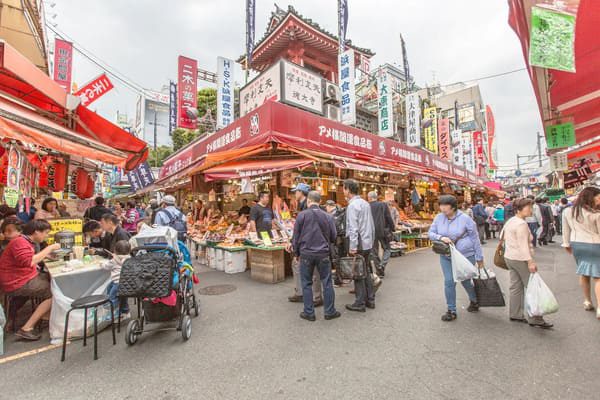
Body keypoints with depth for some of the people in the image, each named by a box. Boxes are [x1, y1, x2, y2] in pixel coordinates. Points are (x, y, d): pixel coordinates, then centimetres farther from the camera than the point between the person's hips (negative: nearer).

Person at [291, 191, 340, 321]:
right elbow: (333, 237, 4)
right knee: (327, 283, 11)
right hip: (323, 254, 1)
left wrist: (296, 253, 9)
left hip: (306, 254, -1)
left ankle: (309, 312, 17)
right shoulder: (327, 216, -1)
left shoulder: (302, 215, -7)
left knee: (306, 284, 11)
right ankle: (330, 311, 20)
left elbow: (295, 236, -3)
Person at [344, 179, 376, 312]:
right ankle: (370, 300, 26)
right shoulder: (365, 203, 11)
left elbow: (353, 228, -21)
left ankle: (360, 304, 11)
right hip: (367, 243, 9)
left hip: (358, 244, -9)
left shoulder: (352, 205, -15)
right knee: (366, 271, 17)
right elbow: (372, 225, 15)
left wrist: (353, 247, -20)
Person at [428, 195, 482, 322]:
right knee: (449, 282, -2)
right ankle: (451, 311, 14)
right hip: (446, 256, 3)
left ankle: (474, 301, 45)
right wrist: (441, 237, -21)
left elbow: (475, 238, -6)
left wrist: (479, 257, -2)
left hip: (465, 255, -2)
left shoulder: (465, 219, -13)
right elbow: (431, 233, 1)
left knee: (465, 281, 12)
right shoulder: (439, 217, -4)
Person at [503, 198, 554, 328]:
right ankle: (534, 319, 3)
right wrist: (530, 261, -22)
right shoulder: (521, 224, -17)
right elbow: (523, 245, -21)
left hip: (509, 257, 9)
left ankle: (515, 314, 20)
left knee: (516, 286, 13)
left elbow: (503, 236, 21)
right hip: (520, 259, -9)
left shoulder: (509, 221, 12)